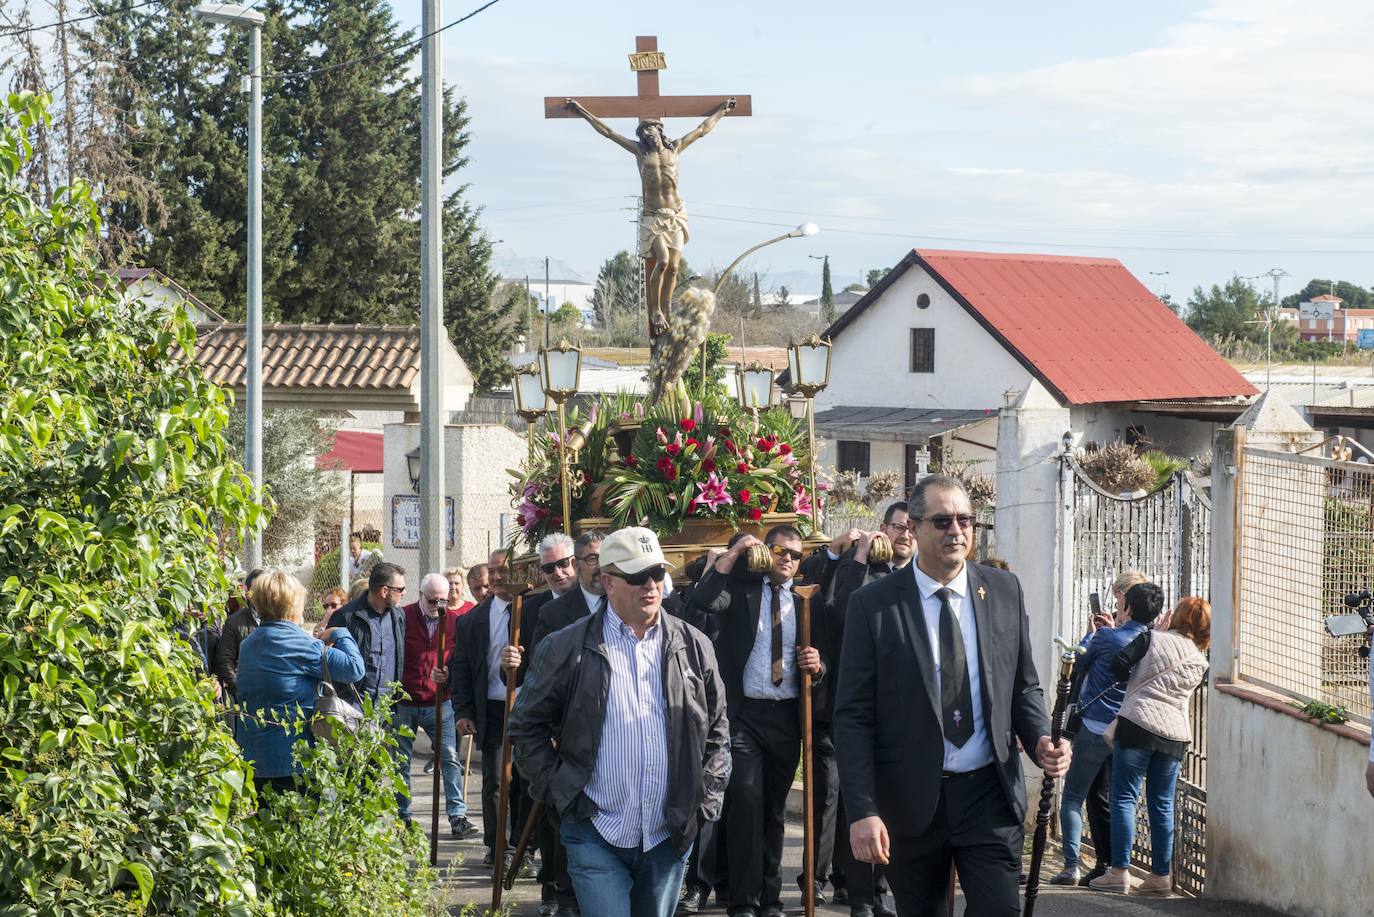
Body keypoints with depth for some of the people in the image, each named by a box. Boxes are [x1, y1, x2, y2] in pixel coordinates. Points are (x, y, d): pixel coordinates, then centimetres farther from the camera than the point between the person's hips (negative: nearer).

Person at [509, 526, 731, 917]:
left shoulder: (693, 645, 6)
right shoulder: (565, 648, -2)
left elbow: (717, 727, 14)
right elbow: (528, 727, 4)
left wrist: (706, 797, 5)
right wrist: (559, 791, -3)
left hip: (670, 835, 3)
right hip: (596, 835, -3)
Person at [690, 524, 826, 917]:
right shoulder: (741, 587, 3)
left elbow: (824, 662, 17)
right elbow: (703, 600, -18)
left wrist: (817, 665, -6)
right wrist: (733, 553, -18)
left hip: (786, 717, 4)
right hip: (743, 713, -4)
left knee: (775, 809, 11)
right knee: (747, 803, -12)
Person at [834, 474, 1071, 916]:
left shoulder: (1004, 590, 5)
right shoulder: (873, 604, -5)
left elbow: (1024, 688, 13)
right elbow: (853, 716, -6)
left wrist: (1041, 740, -8)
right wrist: (861, 811, -14)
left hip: (990, 796, 2)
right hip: (911, 799, -1)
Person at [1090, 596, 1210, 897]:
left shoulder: (1152, 638, -1)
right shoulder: (1200, 663, 12)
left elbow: (1119, 665, -7)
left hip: (1138, 724, -4)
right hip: (1175, 734, 4)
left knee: (1124, 798, -2)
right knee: (1162, 805, 10)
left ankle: (1119, 872, -7)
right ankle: (1160, 875, 10)